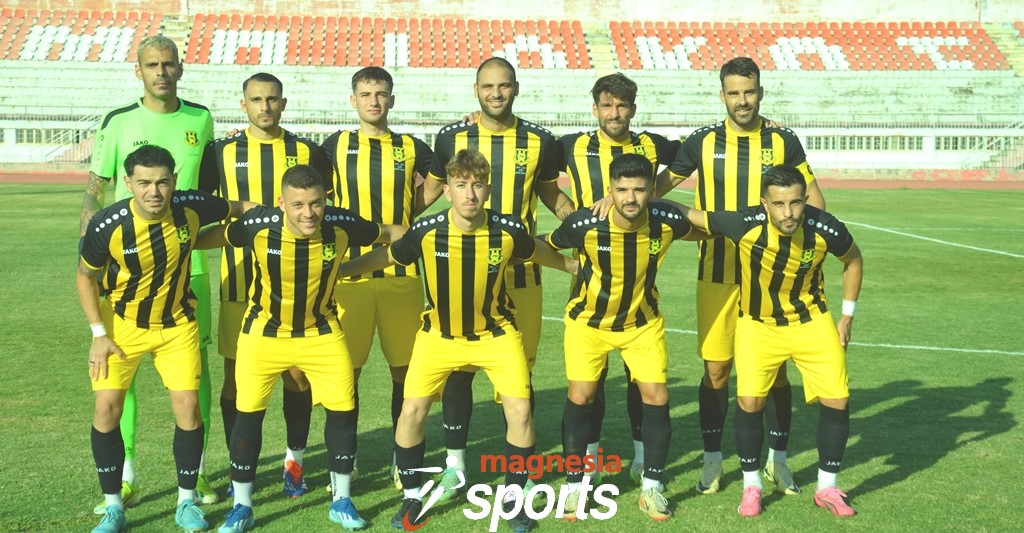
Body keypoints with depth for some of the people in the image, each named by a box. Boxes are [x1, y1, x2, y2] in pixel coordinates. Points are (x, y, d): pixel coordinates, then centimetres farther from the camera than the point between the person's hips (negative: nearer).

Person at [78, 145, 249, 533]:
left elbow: (235, 209, 4)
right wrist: (99, 334, -10)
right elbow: (85, 277, -6)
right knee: (107, 408, -7)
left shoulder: (191, 208, -19)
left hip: (177, 324, 1)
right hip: (121, 324, -1)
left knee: (188, 406, -7)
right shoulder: (107, 225, -23)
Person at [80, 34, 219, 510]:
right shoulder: (117, 122, -1)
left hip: (187, 259, 2)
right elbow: (94, 191, 2)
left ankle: (196, 471, 17)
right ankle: (126, 479, 10)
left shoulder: (200, 119, 6)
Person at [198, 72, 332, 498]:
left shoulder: (306, 152, 6)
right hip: (239, 280, 0)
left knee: (298, 374, 4)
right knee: (236, 374, 2)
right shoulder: (222, 152, 4)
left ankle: (294, 462, 19)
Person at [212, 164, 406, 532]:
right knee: (248, 414, 1)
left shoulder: (341, 225, -21)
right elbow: (218, 236, -3)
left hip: (321, 332, 1)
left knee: (344, 409, 0)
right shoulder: (258, 225, -25)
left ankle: (341, 501, 21)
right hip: (264, 332, -1)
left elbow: (389, 233, -2)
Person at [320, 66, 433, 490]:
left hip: (402, 273, 1)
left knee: (405, 369, 5)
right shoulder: (335, 146, 8)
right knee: (346, 369, 3)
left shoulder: (412, 149, 9)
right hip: (350, 273, -1)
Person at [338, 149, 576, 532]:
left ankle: (513, 498, 13)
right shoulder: (427, 231, -22)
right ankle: (412, 497, 15)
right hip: (439, 334, 0)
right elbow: (384, 256, -3)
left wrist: (581, 267, 15)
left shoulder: (508, 230, -20)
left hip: (496, 333, 0)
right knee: (412, 412, -7)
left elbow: (539, 253, 3)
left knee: (520, 412, -9)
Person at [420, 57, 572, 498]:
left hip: (521, 272, 0)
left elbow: (551, 194, 16)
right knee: (458, 368, 4)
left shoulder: (539, 141, 3)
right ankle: (455, 463, 17)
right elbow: (430, 188, 11)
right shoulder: (452, 138, 1)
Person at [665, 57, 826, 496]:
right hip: (717, 274, 0)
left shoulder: (783, 142, 2)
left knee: (776, 368, 5)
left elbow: (812, 198, 8)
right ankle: (712, 460, 18)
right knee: (716, 369, 3)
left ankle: (777, 459, 22)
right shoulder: (703, 143, 2)